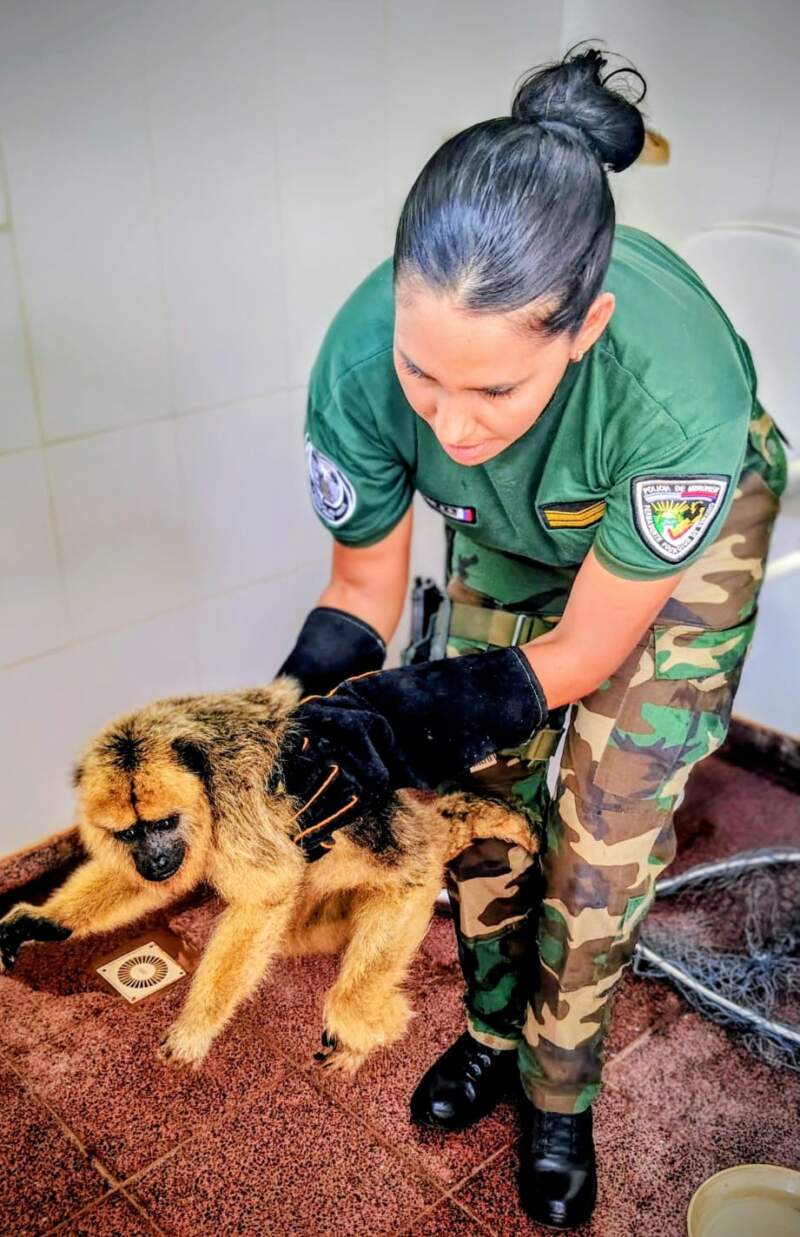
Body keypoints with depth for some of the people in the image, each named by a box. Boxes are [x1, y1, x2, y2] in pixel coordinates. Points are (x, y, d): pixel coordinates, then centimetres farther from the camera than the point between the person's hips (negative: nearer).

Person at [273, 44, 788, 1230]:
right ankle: (495, 1034, 37)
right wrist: (292, 727, -30)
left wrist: (408, 721, -35)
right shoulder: (363, 353, -35)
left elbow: (587, 649, -27)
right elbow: (364, 584, -16)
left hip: (685, 535, -3)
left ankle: (559, 1100, 27)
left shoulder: (680, 388, -44)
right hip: (511, 537, 3)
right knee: (478, 793, 8)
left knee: (601, 841, -1)